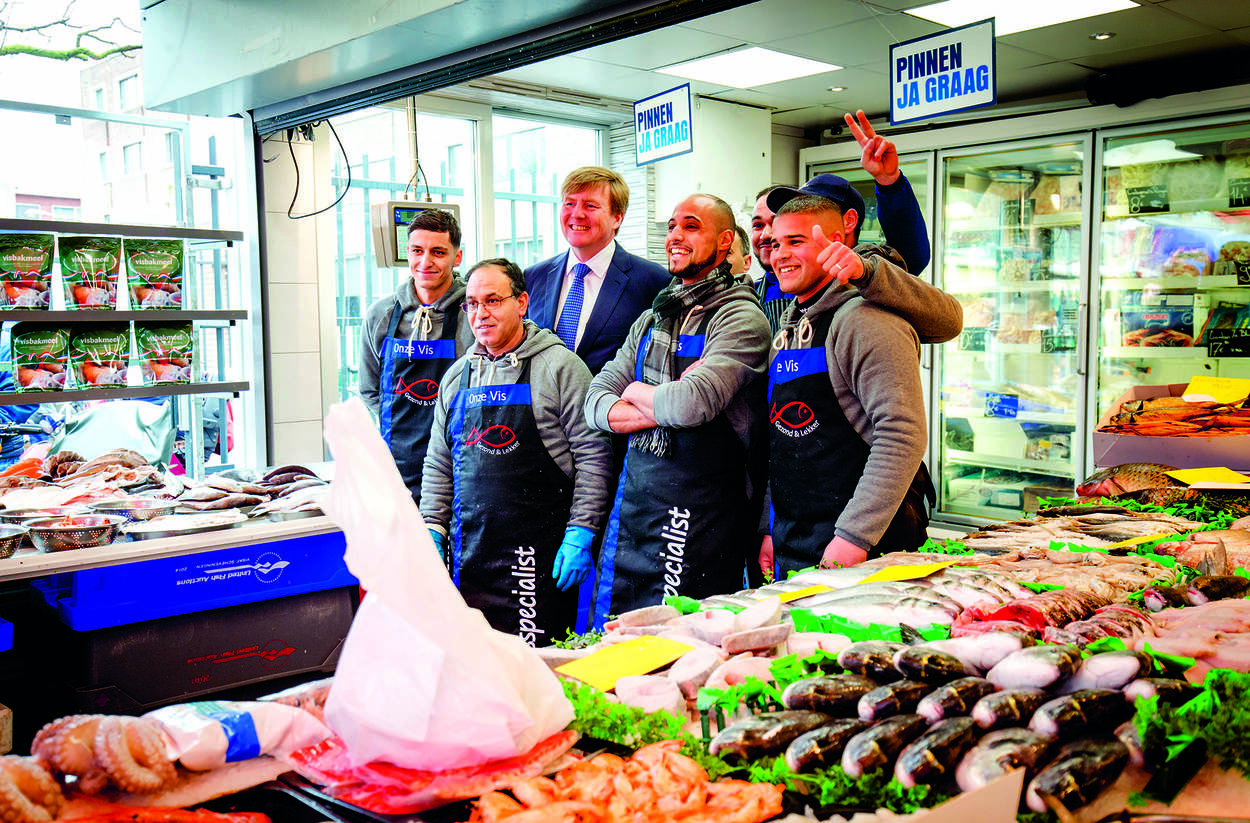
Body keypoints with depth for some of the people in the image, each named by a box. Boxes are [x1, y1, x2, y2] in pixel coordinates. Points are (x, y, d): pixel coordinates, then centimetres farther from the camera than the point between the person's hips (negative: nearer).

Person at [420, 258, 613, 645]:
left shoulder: (560, 366, -3)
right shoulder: (457, 375, 14)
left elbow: (593, 453, -6)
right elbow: (438, 464, 19)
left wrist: (580, 533, -11)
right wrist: (432, 528, 10)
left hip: (537, 554, -5)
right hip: (468, 555, 5)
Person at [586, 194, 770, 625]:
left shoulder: (742, 318, -7)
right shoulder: (651, 320, 16)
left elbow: (695, 403, -23)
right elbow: (595, 403, 8)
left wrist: (636, 392, -2)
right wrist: (666, 404, -10)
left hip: (702, 520, -6)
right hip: (632, 505, 7)